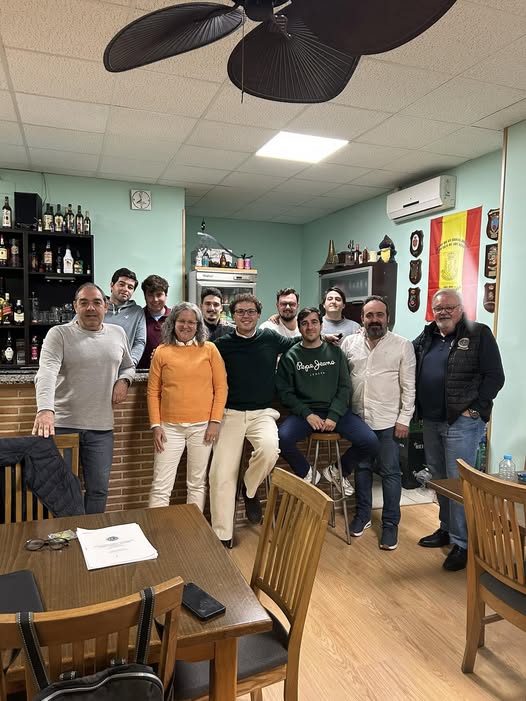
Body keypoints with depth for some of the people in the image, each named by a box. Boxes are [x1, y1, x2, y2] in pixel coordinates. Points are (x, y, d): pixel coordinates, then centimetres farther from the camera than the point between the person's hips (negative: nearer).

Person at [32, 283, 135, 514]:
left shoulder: (118, 334, 7)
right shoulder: (58, 334, -6)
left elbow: (128, 366, 21)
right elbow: (47, 372, -21)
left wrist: (124, 380, -3)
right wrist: (45, 409, -38)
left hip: (101, 427, 3)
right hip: (63, 425, -3)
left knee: (98, 489, 11)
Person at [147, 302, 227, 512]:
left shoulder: (209, 349, 3)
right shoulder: (161, 352, 3)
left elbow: (221, 387, 1)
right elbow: (153, 392, 4)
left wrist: (215, 421, -5)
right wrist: (156, 425, -2)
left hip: (203, 426, 0)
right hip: (170, 427, 0)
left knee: (197, 483, 10)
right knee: (161, 486, 1)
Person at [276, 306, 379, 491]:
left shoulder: (335, 352, 8)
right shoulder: (290, 356, 3)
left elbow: (345, 387, 4)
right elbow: (285, 392, 0)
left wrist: (334, 416, -10)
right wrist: (307, 414, -13)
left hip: (336, 411, 2)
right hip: (304, 412, -1)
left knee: (370, 442, -18)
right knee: (282, 438, -31)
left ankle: (338, 470, 13)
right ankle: (307, 472, 2)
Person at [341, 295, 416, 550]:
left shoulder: (403, 345, -4)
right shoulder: (349, 343, 3)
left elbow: (408, 387, -5)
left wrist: (404, 419, -9)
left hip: (388, 421, -3)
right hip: (358, 418, 3)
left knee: (390, 472, 6)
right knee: (361, 468, 16)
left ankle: (390, 524, 20)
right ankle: (362, 514, 33)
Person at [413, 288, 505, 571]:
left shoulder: (479, 334, -6)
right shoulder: (426, 337, 10)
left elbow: (495, 376, -9)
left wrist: (474, 409, -14)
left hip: (462, 422, -6)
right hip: (431, 421, 7)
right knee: (439, 479, 16)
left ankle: (462, 543, 10)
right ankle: (447, 528, 32)